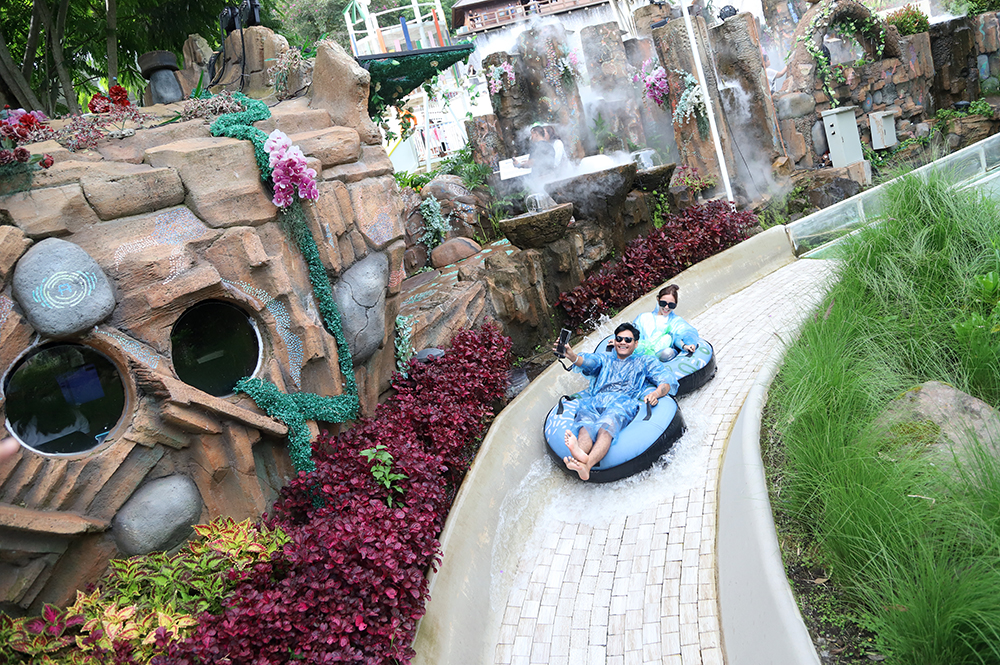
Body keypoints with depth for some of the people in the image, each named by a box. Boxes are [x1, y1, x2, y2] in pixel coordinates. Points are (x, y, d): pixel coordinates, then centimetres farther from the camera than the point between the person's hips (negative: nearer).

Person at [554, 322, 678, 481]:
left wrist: (657, 393, -9)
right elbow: (587, 361, 14)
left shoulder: (644, 362, 33)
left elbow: (667, 380, 17)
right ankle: (578, 455, -68)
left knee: (606, 427, -39)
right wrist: (571, 355, -12)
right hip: (594, 401, 2)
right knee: (585, 427, -37)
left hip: (623, 401, -2)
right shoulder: (603, 359, 38)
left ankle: (587, 464, -66)